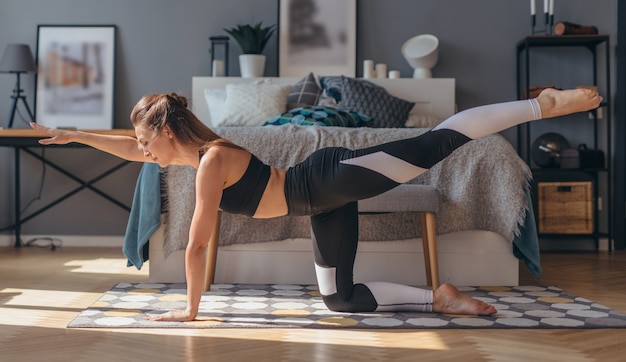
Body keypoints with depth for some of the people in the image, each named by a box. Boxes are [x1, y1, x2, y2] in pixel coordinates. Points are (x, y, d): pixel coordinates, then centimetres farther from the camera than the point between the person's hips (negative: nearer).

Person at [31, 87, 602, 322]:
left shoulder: (212, 159, -16)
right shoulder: (194, 151, 11)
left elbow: (198, 243, -14)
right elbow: (132, 151, 26)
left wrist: (191, 308, -7)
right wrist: (75, 135, 29)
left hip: (335, 177, -9)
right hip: (325, 203, 9)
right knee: (340, 297, 8)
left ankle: (547, 103, -5)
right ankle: (442, 297, 8)